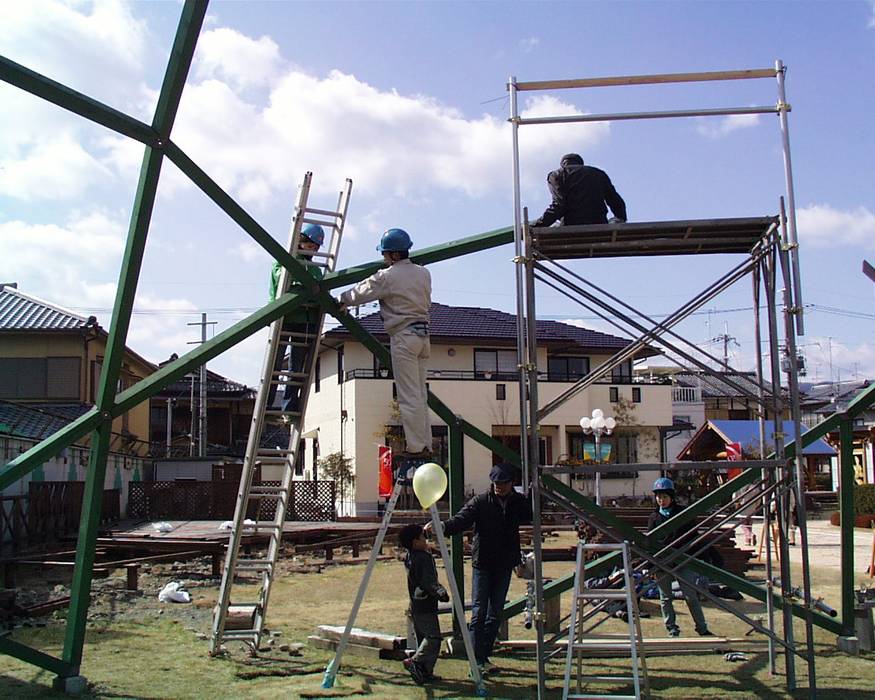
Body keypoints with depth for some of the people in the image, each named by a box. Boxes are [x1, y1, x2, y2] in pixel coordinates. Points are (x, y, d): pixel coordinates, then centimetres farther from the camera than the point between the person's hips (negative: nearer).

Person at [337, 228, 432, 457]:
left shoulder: (386, 277, -10)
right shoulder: (423, 273, 10)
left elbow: (360, 293, 0)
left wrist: (341, 301, 21)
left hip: (403, 336, -7)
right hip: (423, 334, 7)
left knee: (409, 397, -6)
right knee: (420, 395, 11)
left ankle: (416, 448, -6)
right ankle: (426, 446, 11)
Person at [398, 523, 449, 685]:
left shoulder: (408, 557, 9)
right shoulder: (424, 557, -18)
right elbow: (428, 582, -26)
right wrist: (440, 592, -34)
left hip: (414, 606, 10)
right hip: (426, 607, -10)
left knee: (424, 638, 13)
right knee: (433, 637, -7)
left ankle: (425, 671, 13)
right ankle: (415, 662, -17)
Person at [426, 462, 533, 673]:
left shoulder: (519, 502, 4)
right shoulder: (480, 502, -7)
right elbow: (461, 520, -16)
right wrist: (441, 526, -35)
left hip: (505, 565, 4)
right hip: (482, 563, -4)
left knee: (496, 613, 10)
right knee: (479, 612, -5)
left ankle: (485, 657, 21)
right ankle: (478, 660, -2)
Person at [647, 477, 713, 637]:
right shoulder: (654, 517, 6)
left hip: (682, 561, -2)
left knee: (691, 596, 0)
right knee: (665, 598, 6)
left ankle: (702, 628, 8)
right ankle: (672, 630, 15)